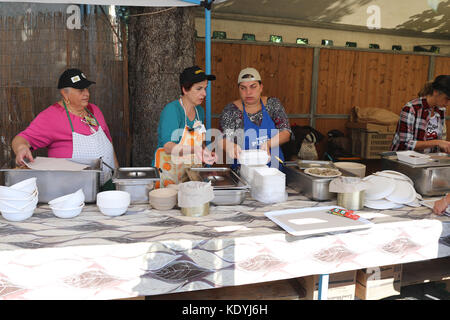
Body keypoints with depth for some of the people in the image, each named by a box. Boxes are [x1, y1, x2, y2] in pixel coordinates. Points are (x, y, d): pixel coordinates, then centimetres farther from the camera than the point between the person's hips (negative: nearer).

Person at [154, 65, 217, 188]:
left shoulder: (199, 110, 8)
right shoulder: (171, 109, -15)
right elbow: (168, 147, -26)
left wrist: (206, 153, 3)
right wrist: (195, 149, -39)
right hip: (169, 172, -5)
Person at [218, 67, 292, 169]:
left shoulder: (273, 104, 5)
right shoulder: (231, 110, 0)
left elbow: (286, 133, 1)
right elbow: (223, 139, -6)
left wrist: (268, 144, -18)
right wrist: (229, 146, -30)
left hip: (274, 166, 1)